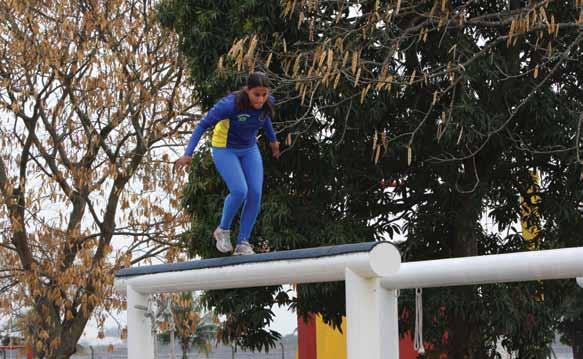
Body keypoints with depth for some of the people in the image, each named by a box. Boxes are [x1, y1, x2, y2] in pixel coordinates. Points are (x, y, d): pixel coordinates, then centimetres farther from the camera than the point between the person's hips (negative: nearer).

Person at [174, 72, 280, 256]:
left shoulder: (267, 101, -15)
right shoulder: (230, 104, -32)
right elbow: (203, 125, -25)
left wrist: (272, 139, 22)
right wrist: (188, 154, -31)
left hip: (249, 149, 5)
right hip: (224, 149, -5)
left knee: (255, 194, -11)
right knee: (239, 192, -22)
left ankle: (243, 244, -1)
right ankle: (223, 230, 5)